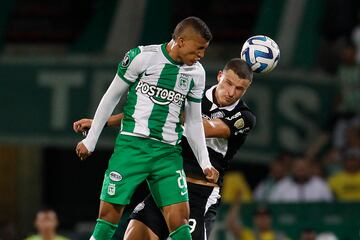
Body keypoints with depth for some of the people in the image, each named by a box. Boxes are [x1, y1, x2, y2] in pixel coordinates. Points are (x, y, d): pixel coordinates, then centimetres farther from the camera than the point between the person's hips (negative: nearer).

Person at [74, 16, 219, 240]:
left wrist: (205, 163, 9)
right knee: (110, 213, -6)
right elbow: (112, 97, 3)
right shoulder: (142, 56, -6)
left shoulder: (197, 73, 8)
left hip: (169, 152, 4)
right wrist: (90, 140, 6)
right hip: (133, 145, -4)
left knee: (180, 220, -7)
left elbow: (194, 121, 17)